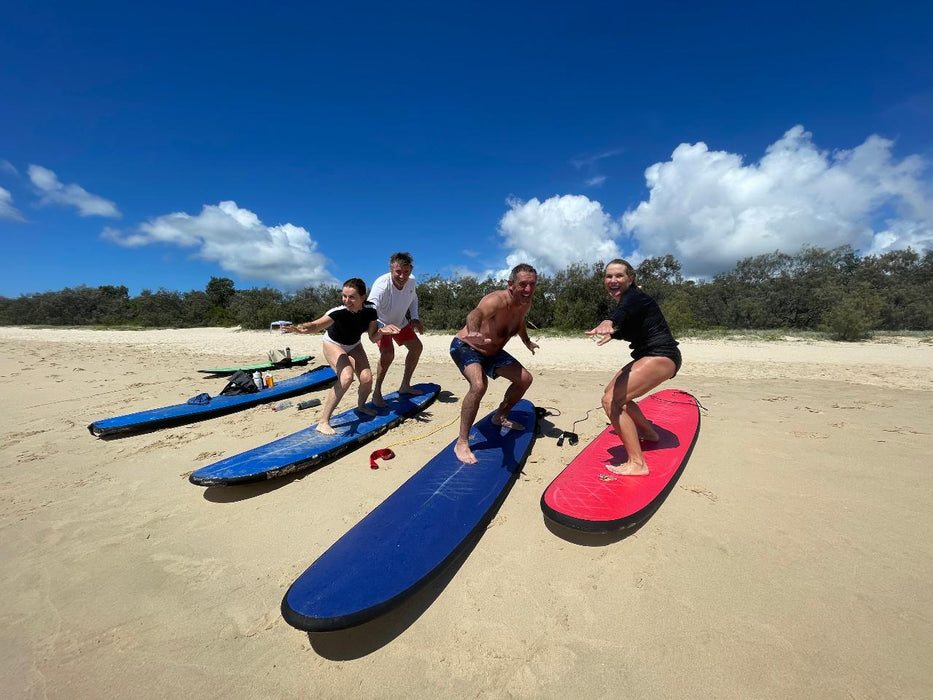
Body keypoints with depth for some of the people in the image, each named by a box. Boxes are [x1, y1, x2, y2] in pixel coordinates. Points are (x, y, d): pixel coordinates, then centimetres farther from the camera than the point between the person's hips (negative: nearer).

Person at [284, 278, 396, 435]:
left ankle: (361, 406, 21)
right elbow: (317, 325, -53)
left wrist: (381, 331, -33)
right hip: (334, 345, -4)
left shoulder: (370, 310, -22)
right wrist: (302, 328, -74)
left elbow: (373, 338, -12)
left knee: (367, 378, -15)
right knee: (347, 376, -30)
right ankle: (323, 422, -21)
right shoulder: (339, 312, -35)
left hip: (354, 346, 4)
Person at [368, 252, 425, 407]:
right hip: (381, 324, -7)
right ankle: (376, 392, -10)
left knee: (417, 347, 11)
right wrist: (384, 328, -64)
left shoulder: (411, 281, -18)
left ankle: (405, 386, 25)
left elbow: (413, 298, 6)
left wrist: (415, 318, -9)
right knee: (388, 353, -28)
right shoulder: (381, 286, -37)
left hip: (400, 322, 7)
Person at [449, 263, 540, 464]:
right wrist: (473, 333, -79)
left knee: (525, 379, 9)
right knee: (479, 385, -34)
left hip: (491, 351, 8)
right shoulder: (497, 300, -33)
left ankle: (500, 417, 32)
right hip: (465, 347, -8)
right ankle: (462, 443, -20)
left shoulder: (525, 304, -6)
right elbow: (476, 313, -57)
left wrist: (527, 342, 29)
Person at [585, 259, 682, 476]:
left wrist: (608, 322, -63)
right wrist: (611, 333, 11)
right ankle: (649, 433, 39)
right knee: (614, 391, 22)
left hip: (661, 357, -11)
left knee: (611, 400, -22)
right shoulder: (624, 301, 13)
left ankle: (637, 464, -19)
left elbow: (623, 311, -43)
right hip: (648, 355, 11)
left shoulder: (633, 297, -16)